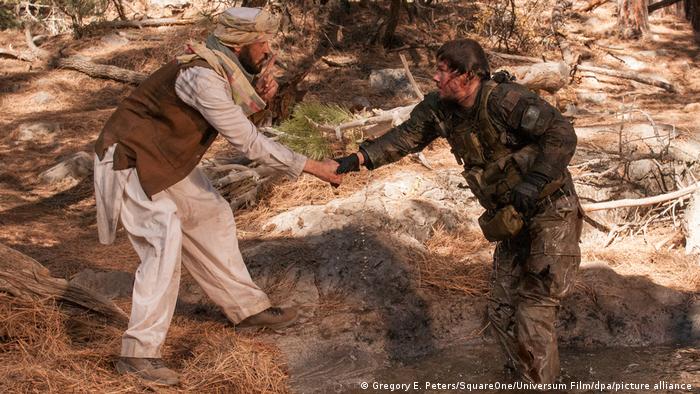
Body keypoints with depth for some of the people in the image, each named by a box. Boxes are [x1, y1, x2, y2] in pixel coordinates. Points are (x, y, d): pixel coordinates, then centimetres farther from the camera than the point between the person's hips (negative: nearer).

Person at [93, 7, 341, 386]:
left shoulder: (223, 67, -3)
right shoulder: (201, 76, -31)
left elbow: (236, 119, 6)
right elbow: (248, 142, -29)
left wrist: (258, 95, -15)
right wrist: (313, 167, -24)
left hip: (169, 159, 10)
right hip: (132, 160, -10)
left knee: (212, 217, 15)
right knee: (164, 243, -18)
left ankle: (246, 306, 28)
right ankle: (138, 353, -13)